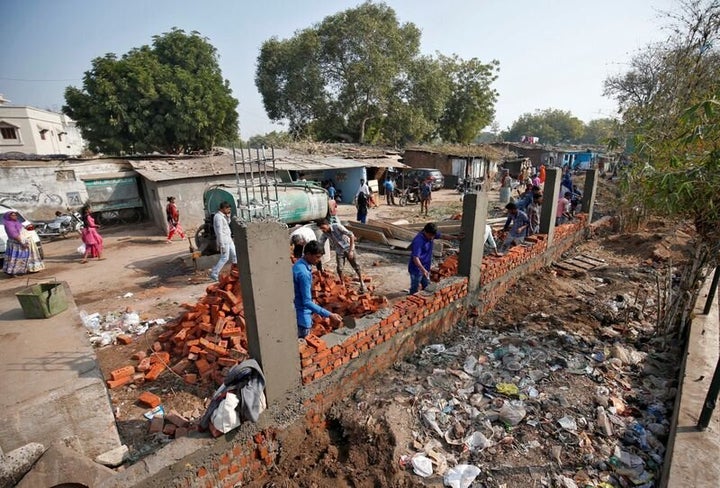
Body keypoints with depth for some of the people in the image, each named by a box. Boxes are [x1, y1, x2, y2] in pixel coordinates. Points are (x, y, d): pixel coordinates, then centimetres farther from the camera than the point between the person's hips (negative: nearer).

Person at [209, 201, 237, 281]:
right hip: (224, 241, -10)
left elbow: (228, 223, 27)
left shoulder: (223, 216, 10)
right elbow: (219, 232, -22)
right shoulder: (218, 217, -18)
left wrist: (228, 215, 8)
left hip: (229, 240, 10)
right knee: (224, 258, -7)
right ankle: (214, 274, 1)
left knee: (234, 255, 14)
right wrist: (221, 245, -23)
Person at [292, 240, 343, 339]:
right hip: (302, 316, -10)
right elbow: (306, 302, -29)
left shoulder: (299, 264, 2)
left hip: (299, 310, 10)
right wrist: (329, 315, -31)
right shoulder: (303, 273, -29)